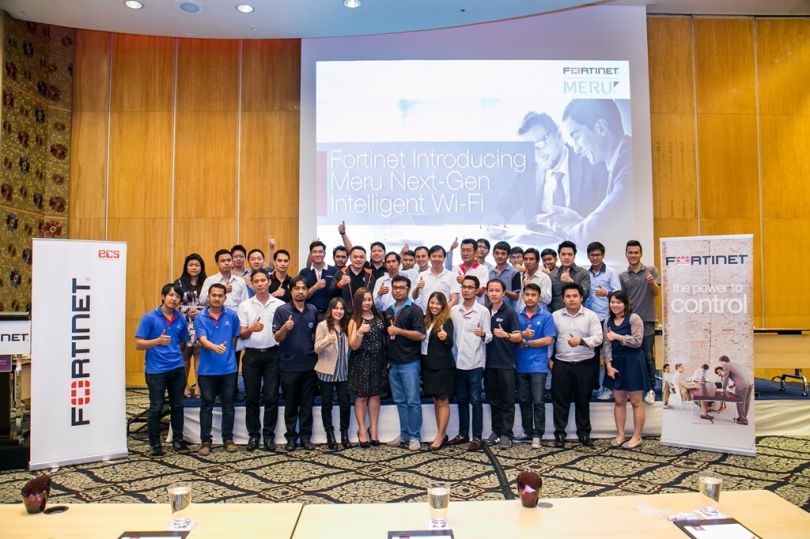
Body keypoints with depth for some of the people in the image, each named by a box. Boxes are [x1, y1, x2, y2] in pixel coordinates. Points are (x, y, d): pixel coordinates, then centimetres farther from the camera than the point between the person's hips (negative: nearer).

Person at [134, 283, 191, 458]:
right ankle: (155, 445, 15)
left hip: (177, 369, 4)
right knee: (156, 408, 2)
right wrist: (158, 341, -22)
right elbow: (138, 344, -9)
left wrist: (174, 354, 7)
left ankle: (178, 440, 25)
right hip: (156, 370, -4)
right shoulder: (149, 318, -6)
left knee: (177, 406, 11)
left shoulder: (181, 320, 6)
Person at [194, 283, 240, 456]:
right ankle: (205, 441, 17)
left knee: (228, 405, 9)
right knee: (206, 406, 7)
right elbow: (202, 340, -16)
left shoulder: (232, 315, -1)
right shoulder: (200, 318, -3)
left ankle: (228, 439, 21)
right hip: (207, 369, 0)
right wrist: (215, 347, -35)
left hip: (228, 368, 0)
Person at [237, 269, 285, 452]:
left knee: (271, 397, 2)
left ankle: (269, 435, 13)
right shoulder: (244, 306, 6)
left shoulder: (280, 305, 2)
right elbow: (241, 335, 3)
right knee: (251, 397, 6)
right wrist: (251, 329, -17)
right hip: (252, 354, 1)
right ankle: (253, 434, 18)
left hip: (272, 354, -1)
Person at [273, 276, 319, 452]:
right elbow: (277, 338, -9)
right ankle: (291, 437, 17)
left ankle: (306, 436, 18)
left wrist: (317, 354, 7)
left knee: (307, 404, 9)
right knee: (290, 404, 7)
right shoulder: (282, 310, -6)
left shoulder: (313, 311, 4)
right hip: (289, 365, -3)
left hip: (309, 364, 3)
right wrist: (285, 328, -28)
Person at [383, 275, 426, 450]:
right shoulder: (388, 311, 14)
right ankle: (404, 435, 19)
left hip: (409, 363, -6)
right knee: (400, 401, 11)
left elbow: (421, 335, -15)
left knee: (413, 401, -1)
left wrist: (398, 331, -16)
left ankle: (415, 437, 7)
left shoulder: (414, 310, -5)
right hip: (393, 363, 6)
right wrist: (387, 360, 11)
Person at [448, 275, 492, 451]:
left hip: (475, 362, -4)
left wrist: (482, 334, -27)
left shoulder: (483, 311, -4)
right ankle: (463, 434, 23)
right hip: (458, 361, 4)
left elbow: (489, 337, -7)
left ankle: (477, 437, 9)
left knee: (475, 401, 1)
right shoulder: (453, 310, 8)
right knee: (461, 400, 13)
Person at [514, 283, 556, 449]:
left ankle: (538, 435, 6)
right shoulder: (517, 316, 6)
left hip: (538, 365, -3)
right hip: (520, 365, 4)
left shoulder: (546, 316, -2)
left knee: (538, 402, -2)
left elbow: (548, 340, -9)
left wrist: (525, 343, -9)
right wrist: (522, 334, -16)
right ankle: (527, 431, 25)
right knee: (524, 401, 12)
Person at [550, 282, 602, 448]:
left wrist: (581, 341, -23)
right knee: (560, 400, 4)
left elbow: (598, 338, -7)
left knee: (583, 400, 10)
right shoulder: (555, 316, 5)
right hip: (561, 364, 1)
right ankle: (559, 433, 13)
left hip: (584, 365, 0)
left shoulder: (591, 316, 1)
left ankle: (584, 433, 23)